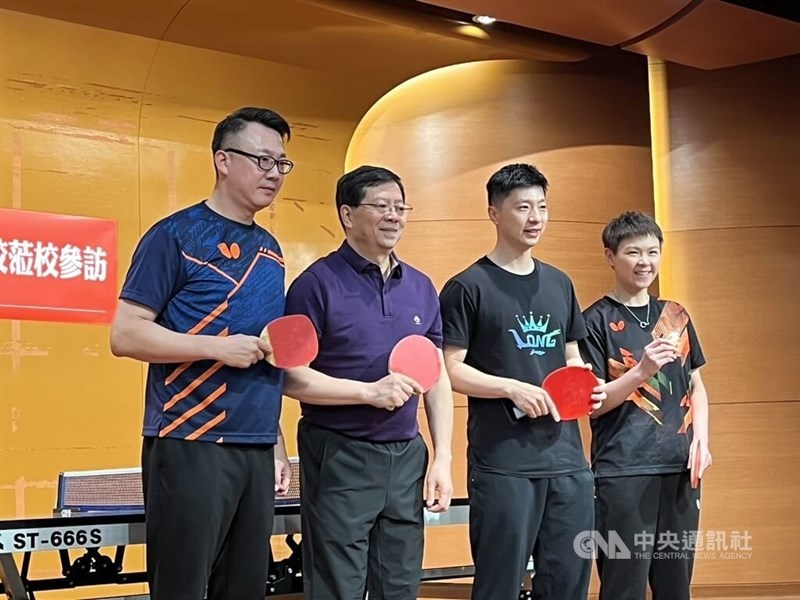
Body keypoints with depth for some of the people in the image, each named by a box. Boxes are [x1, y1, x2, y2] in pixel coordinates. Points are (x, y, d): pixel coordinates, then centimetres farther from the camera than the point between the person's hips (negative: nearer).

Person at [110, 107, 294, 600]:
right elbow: (125, 334, -10)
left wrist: (276, 441, 15)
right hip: (191, 447, -7)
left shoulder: (269, 249, 16)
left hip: (255, 449, 7)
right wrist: (218, 347, -18)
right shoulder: (176, 235, -5)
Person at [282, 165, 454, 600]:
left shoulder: (421, 288, 9)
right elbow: (291, 378, -12)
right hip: (339, 458, -6)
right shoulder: (317, 283, -9)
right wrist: (370, 391, -19)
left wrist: (442, 458, 5)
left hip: (407, 457, 6)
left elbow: (437, 378, 12)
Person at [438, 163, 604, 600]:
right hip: (502, 464, -6)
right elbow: (450, 370, -8)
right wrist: (512, 388, -19)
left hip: (566, 458, 6)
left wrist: (588, 384, 1)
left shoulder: (559, 284, 14)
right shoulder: (468, 287, -5)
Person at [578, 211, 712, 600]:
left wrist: (701, 440, 2)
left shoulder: (676, 316, 13)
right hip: (622, 473, -5)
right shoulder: (596, 320, -3)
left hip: (679, 470, 5)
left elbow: (696, 387, 18)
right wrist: (641, 371, -22)